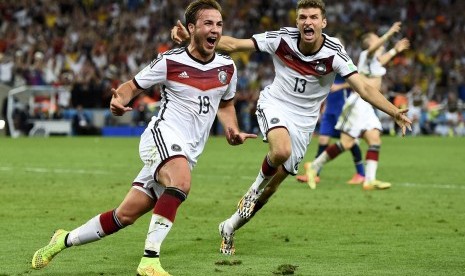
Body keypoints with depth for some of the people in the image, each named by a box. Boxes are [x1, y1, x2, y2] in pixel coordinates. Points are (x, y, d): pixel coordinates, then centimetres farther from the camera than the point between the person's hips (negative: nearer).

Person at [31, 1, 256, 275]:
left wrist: (233, 130, 7)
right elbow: (131, 86, 4)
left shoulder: (227, 67, 8)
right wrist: (119, 100, -18)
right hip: (163, 133, -5)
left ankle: (65, 240, 19)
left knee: (126, 214, 2)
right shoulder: (170, 61, -5)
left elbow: (226, 104, 26)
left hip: (188, 153, 5)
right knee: (181, 182, -38)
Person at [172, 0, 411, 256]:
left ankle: (229, 227, 30)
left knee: (271, 187, 7)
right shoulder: (282, 39, -16)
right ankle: (257, 184, -4)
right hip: (274, 105, -2)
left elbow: (364, 88, -20)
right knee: (281, 150, -37)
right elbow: (232, 44, -12)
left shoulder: (334, 52, -17)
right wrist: (191, 38, -22)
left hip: (303, 121, 2)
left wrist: (394, 112, -32)